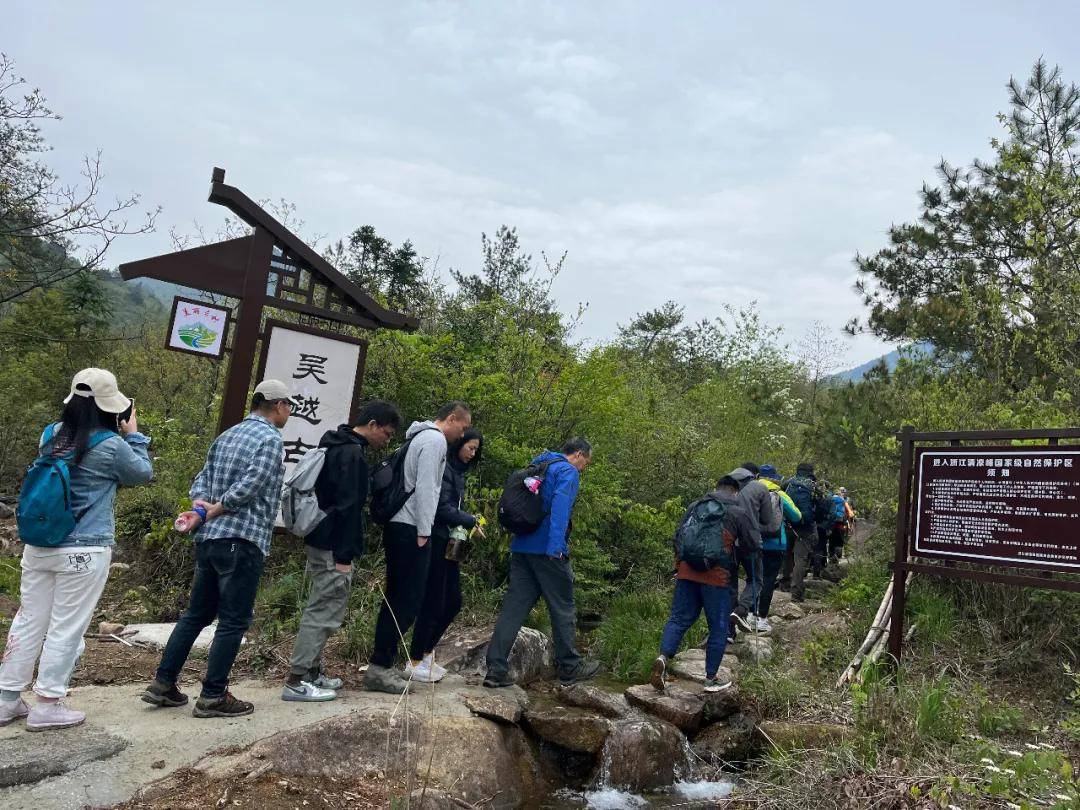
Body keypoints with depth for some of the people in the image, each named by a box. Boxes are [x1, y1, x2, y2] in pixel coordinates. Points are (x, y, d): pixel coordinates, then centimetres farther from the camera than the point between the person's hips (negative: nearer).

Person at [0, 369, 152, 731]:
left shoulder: (50, 435, 4)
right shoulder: (110, 445, -15)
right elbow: (143, 474, 2)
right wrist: (133, 435, 10)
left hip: (38, 546, 6)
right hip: (84, 551, -6)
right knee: (66, 628, 4)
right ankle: (47, 706, 11)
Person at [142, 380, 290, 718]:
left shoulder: (226, 436, 19)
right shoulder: (271, 438, -9)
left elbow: (202, 478, 15)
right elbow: (251, 483, -19)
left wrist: (201, 505, -1)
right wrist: (217, 509, -8)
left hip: (208, 538, 9)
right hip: (242, 540, -9)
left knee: (196, 613, 17)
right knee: (233, 621, 0)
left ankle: (163, 684, 22)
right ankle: (212, 696, 5)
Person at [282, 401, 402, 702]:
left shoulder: (337, 447, 16)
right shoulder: (351, 454, -16)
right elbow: (346, 506, -21)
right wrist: (344, 556, -21)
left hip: (321, 543, 10)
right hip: (333, 549, -10)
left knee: (322, 610, 16)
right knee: (324, 612, -5)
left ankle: (312, 671, 25)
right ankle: (296, 681, 0)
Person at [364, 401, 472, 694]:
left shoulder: (420, 437, 20)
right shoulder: (435, 439, -9)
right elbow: (425, 487, -17)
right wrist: (423, 532, -17)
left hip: (398, 526, 10)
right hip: (411, 528, -10)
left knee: (398, 598, 13)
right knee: (408, 600, -7)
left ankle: (383, 664, 17)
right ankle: (379, 667, -4)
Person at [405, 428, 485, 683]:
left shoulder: (458, 471, 17)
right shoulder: (444, 468, -13)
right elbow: (442, 508, -19)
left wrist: (462, 529, 3)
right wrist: (471, 522, -11)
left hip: (449, 544, 9)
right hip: (436, 541, -9)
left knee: (453, 601, 12)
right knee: (434, 602, -3)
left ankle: (426, 652, 25)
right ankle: (415, 662, 9)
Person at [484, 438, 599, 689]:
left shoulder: (538, 467, 22)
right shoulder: (568, 472, -4)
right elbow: (560, 506, -20)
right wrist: (556, 547, -27)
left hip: (521, 546, 8)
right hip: (547, 549, -8)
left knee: (514, 607, 4)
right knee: (563, 609, 6)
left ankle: (496, 670, 0)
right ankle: (570, 667, 17)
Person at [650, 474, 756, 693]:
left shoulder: (696, 506, 17)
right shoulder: (739, 512, 6)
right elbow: (751, 546, 8)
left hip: (687, 570, 4)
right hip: (717, 575, -4)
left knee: (679, 618, 10)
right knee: (718, 626, 8)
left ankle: (663, 657, -10)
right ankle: (712, 677, 14)